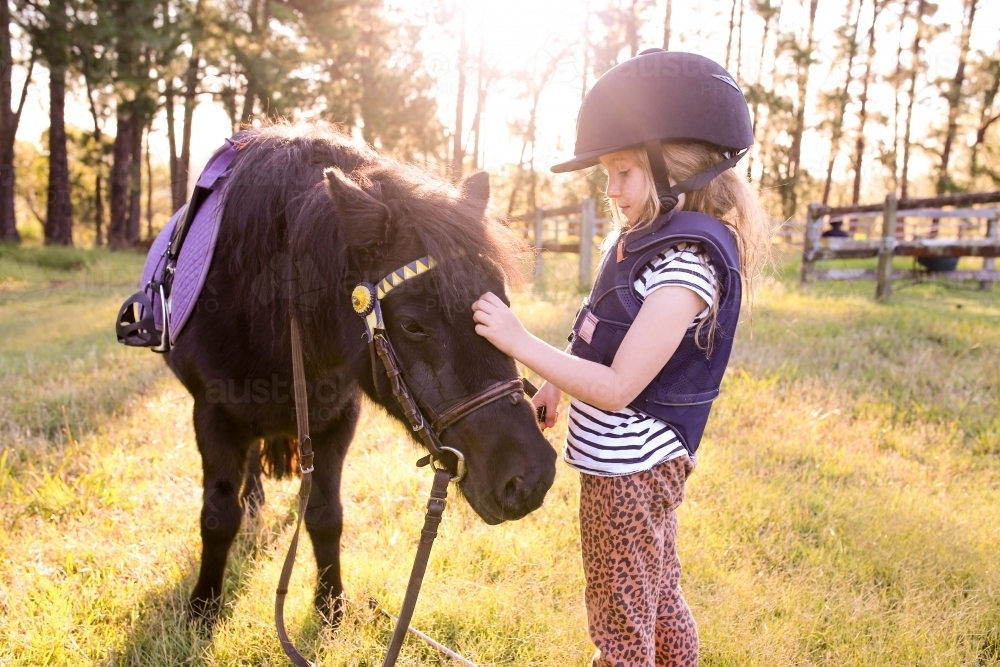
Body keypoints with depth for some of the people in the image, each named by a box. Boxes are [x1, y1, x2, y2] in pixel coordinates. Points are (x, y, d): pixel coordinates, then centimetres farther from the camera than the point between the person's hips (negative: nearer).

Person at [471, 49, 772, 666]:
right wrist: (556, 387, 14)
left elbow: (617, 388, -26)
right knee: (660, 601, 25)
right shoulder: (644, 237, 5)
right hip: (638, 461, 9)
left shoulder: (687, 265, -24)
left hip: (632, 469, -9)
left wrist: (519, 342, -25)